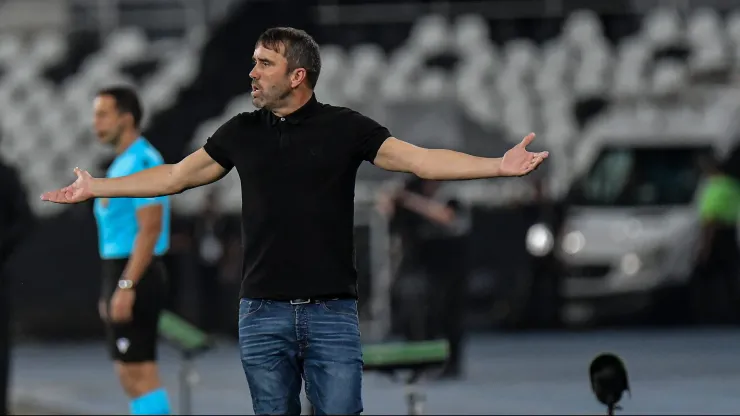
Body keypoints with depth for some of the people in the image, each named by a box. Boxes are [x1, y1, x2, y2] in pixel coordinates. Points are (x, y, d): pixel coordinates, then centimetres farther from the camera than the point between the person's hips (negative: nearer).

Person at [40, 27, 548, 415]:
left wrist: (499, 165, -20)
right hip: (263, 314, 3)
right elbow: (176, 176, 16)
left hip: (332, 313, -3)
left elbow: (420, 160, -8)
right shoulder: (242, 132, 8)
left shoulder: (345, 128, -1)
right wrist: (95, 187, 17)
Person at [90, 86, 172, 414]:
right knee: (132, 374, 10)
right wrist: (109, 292, 21)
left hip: (136, 276, -10)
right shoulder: (121, 163, 18)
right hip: (122, 276, 10)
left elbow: (149, 229, -21)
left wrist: (126, 286, -25)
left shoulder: (142, 161, -13)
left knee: (137, 372, -12)